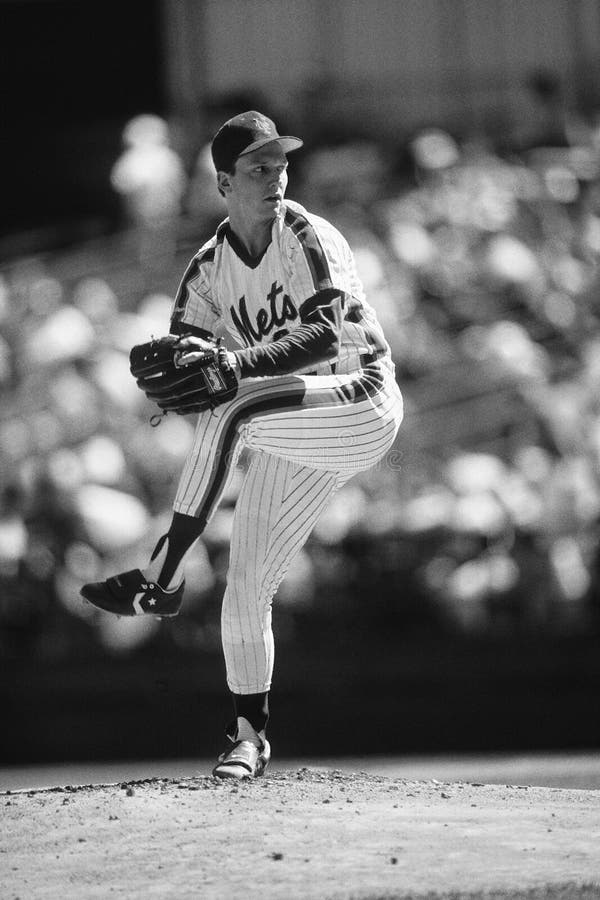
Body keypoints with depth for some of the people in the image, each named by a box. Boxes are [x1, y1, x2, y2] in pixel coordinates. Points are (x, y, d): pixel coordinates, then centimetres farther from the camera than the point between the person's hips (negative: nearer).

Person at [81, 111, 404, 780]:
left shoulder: (309, 238, -12)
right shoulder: (210, 268, 6)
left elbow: (325, 334, -26)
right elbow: (181, 351, 2)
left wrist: (239, 365, -39)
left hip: (362, 405, -6)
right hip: (291, 442, 6)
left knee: (228, 415, -31)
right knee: (246, 586, -1)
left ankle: (162, 580, -26)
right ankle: (249, 735, 13)